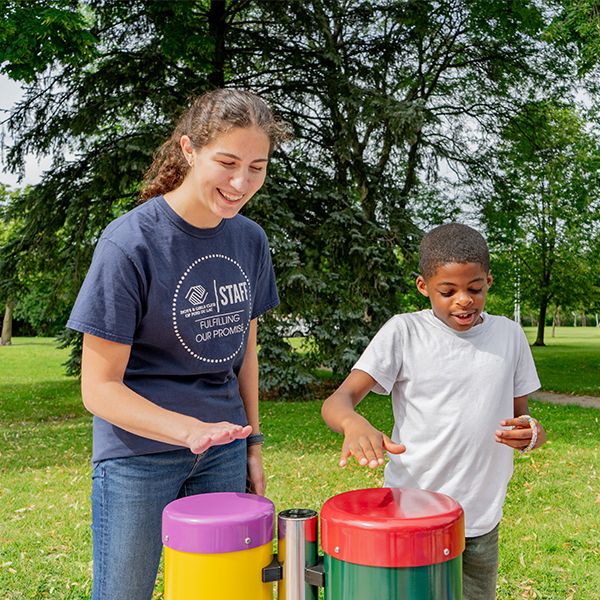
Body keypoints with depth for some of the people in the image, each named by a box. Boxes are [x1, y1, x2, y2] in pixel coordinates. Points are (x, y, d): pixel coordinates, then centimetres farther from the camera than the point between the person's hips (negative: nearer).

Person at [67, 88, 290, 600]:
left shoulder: (251, 240, 0)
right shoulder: (129, 244, -17)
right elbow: (99, 388, -16)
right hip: (137, 453, -5)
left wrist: (252, 442, 9)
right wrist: (190, 429, -29)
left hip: (223, 453, 5)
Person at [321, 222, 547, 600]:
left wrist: (530, 433, -12)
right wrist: (354, 423, -38)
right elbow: (337, 401, -14)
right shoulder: (404, 333, -7)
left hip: (482, 520, 4)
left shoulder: (509, 335, 4)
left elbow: (521, 416, 13)